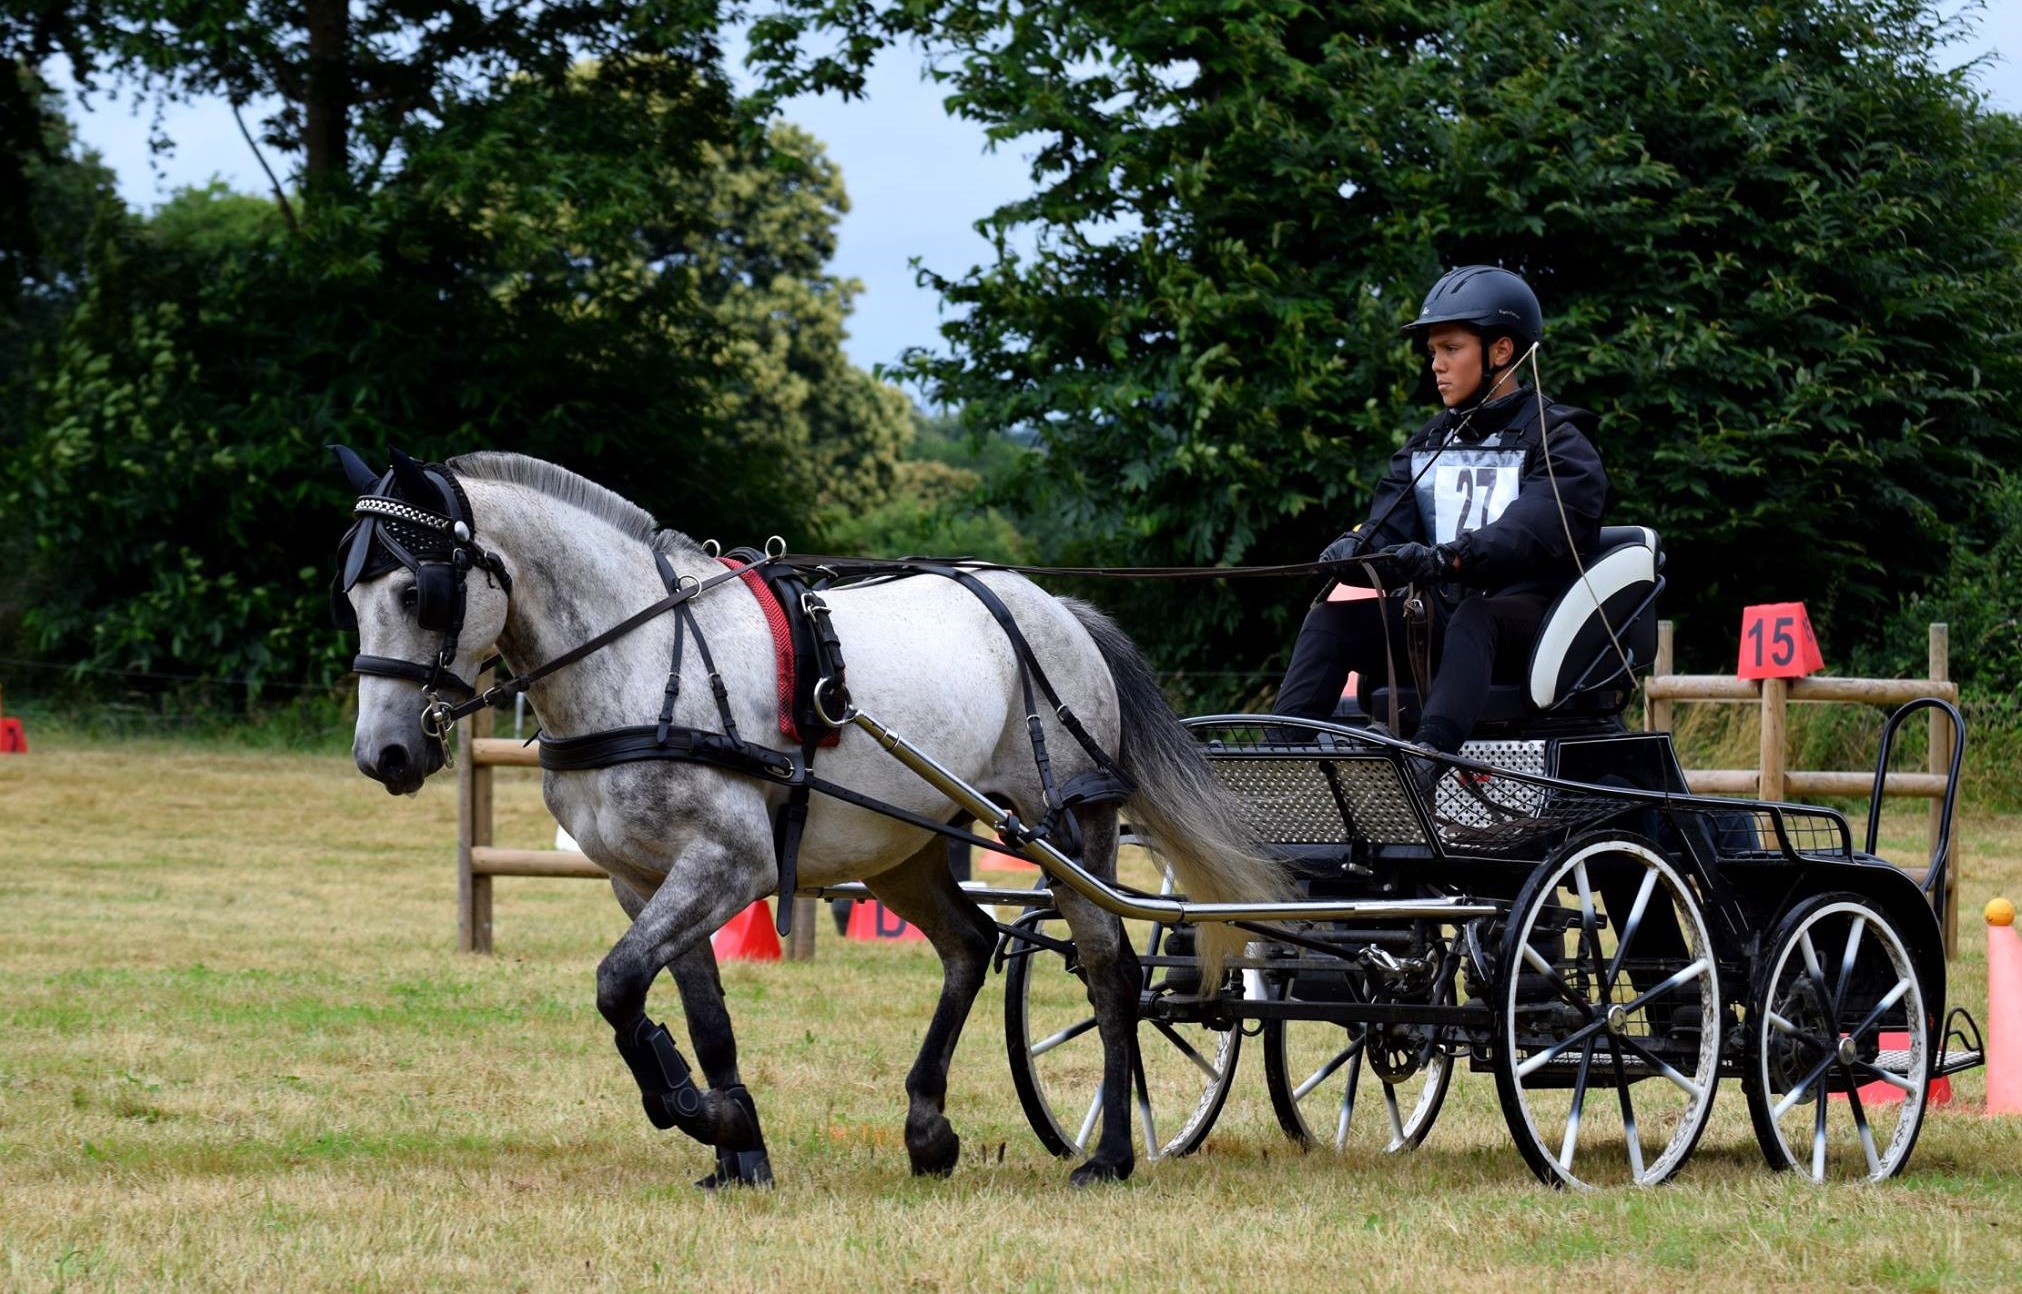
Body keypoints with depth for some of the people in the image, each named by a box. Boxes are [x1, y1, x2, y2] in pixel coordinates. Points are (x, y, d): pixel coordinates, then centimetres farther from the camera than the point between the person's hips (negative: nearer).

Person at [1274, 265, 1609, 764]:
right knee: (1332, 616, -16)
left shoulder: (1557, 441, -2)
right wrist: (1355, 549, -20)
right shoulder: (1427, 446, 19)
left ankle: (1428, 756, -60)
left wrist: (1440, 559, -37)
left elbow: (1530, 534, -20)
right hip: (1442, 611, 6)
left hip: (1529, 614, -6)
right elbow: (1387, 529, 6)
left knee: (1474, 617, -39)